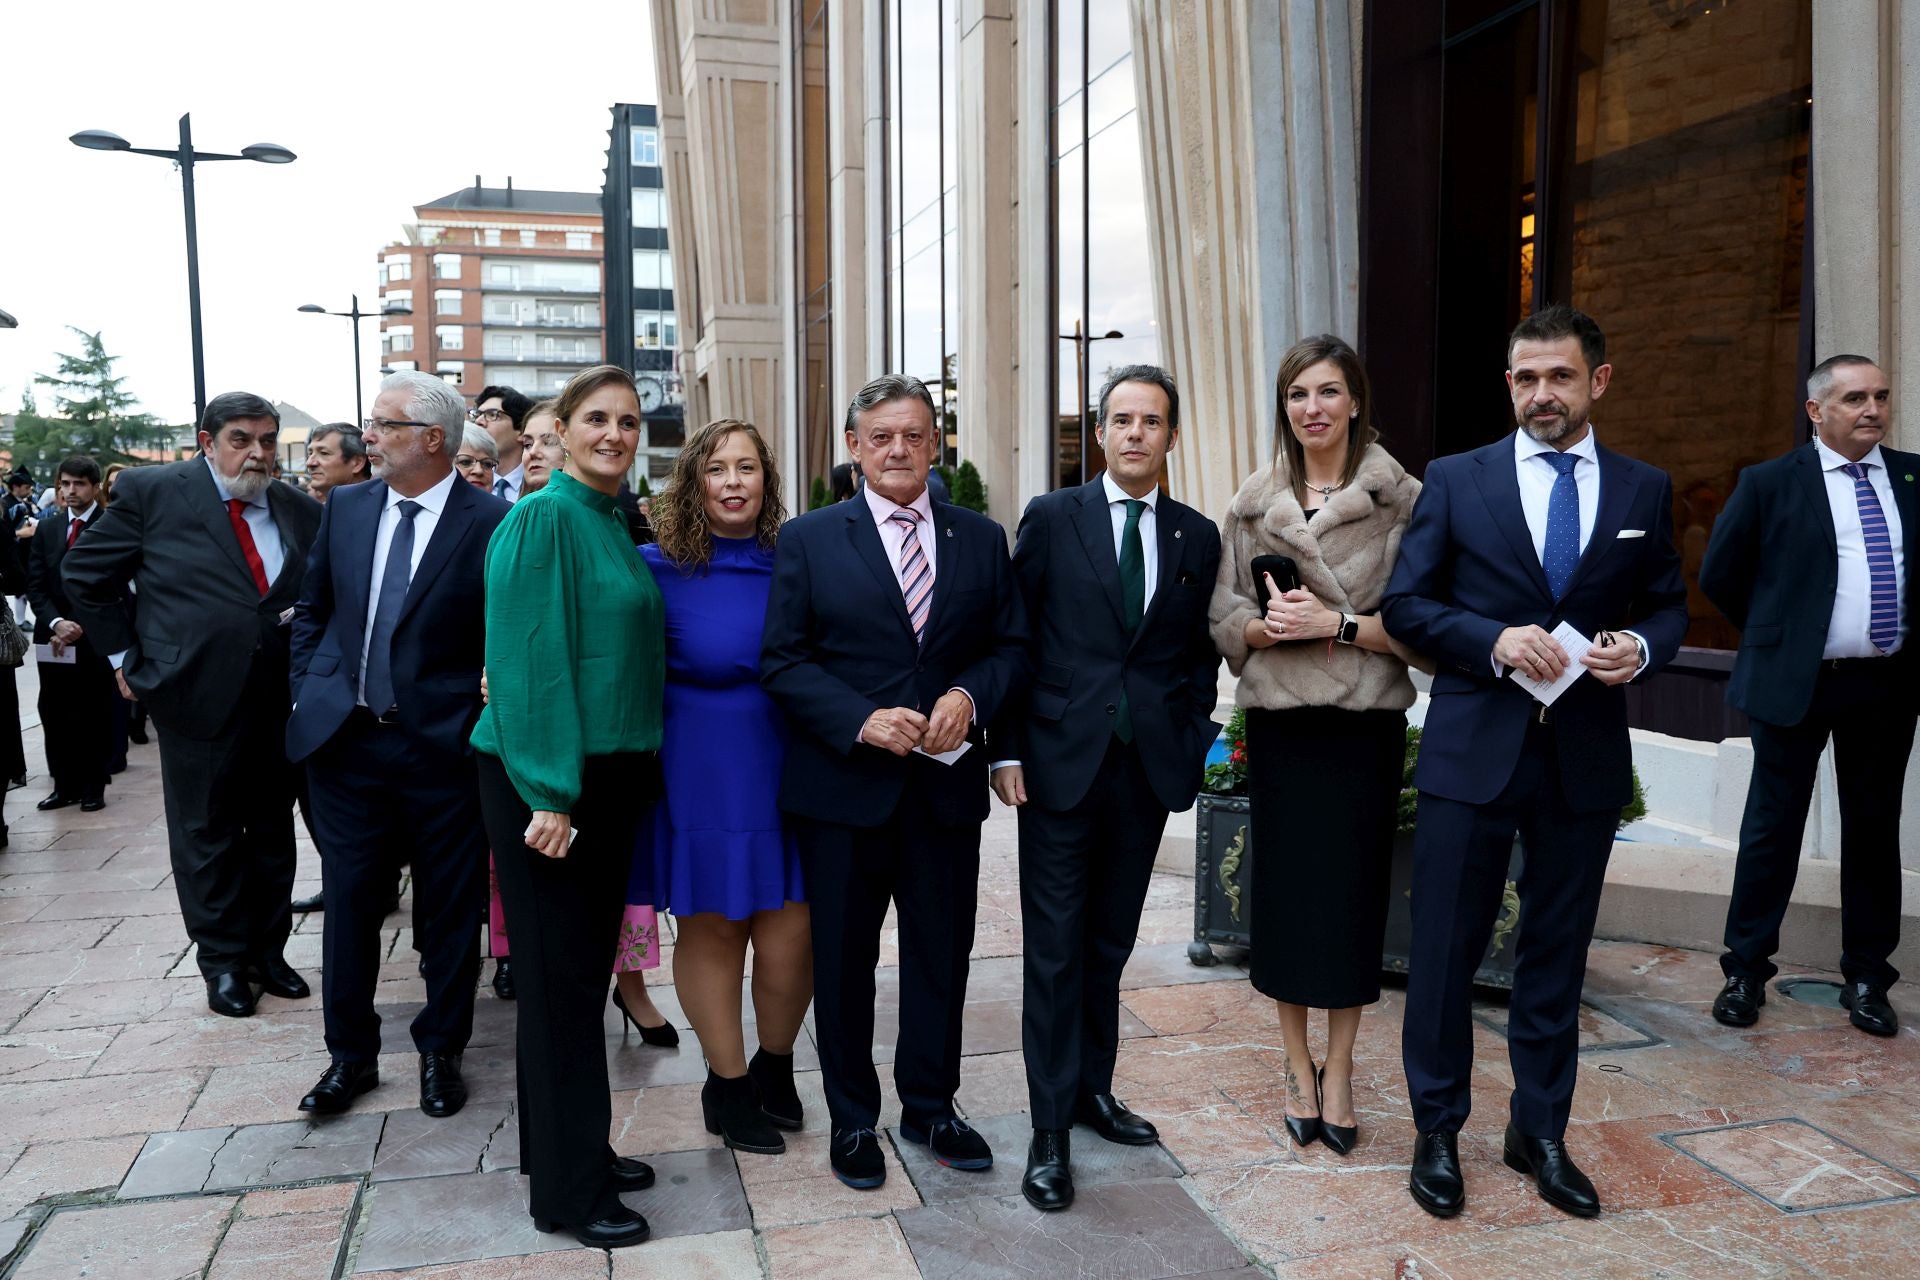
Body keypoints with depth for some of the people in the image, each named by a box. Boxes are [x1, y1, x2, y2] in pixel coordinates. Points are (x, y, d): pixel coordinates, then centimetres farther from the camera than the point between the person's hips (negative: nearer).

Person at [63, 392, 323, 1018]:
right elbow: (84, 572, 4)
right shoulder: (152, 492, -3)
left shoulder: (301, 510, 6)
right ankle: (222, 960, 22)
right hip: (196, 694, -3)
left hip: (281, 699, 3)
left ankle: (267, 949, 27)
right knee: (207, 834, 8)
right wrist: (125, 654, 2)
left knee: (273, 830, 12)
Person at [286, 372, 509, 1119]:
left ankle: (441, 1051, 27)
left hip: (443, 748, -4)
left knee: (448, 911, 9)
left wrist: (479, 709, -9)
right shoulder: (345, 508, 6)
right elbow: (313, 611, 16)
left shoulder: (491, 522, -9)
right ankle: (350, 1054, 28)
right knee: (348, 903, 11)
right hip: (345, 742, 4)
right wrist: (309, 693, 9)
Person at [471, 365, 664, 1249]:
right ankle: (566, 1192, 14)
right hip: (544, 780, -8)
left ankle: (579, 1152, 31)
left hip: (611, 773, 8)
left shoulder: (613, 525, 12)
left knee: (587, 971, 16)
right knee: (560, 978, 1)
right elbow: (526, 658, -18)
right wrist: (548, 793, -21)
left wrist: (633, 769, 12)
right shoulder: (541, 518, -12)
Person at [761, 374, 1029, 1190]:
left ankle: (929, 1107, 33)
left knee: (942, 954, 13)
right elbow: (782, 661, -5)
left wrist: (970, 697, -13)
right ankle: (853, 1121, 29)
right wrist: (862, 719, -18)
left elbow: (1012, 645, 7)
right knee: (843, 960, 10)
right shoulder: (808, 539, 0)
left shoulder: (982, 539, 7)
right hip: (843, 785, -2)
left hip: (947, 784, 2)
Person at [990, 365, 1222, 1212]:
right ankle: (1051, 1130, 9)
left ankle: (1093, 1089, 30)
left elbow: (1200, 654, 12)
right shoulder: (1051, 519, 0)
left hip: (1148, 768, 3)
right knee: (1056, 948, 0)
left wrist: (1191, 742, 2)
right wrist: (1007, 750, -6)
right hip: (1061, 761, -3)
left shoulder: (1197, 538, 9)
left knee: (1110, 943, 14)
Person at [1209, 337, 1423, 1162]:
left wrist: (1338, 623, -17)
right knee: (1282, 887, 6)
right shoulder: (1252, 504, 7)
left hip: (1365, 723, -2)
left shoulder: (1401, 499, -1)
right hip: (1278, 721, 2)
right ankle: (1298, 1068, 24)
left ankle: (1338, 1072, 22)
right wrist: (1265, 626, -13)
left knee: (1353, 890, 4)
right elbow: (1225, 618, 7)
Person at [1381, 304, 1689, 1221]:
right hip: (1472, 748, -2)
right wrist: (1495, 640, -16)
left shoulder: (1644, 491, 8)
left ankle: (1540, 1134, 29)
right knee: (1445, 948, 3)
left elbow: (1669, 605, 14)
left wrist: (1642, 648, -9)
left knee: (1557, 954, 13)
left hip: (1586, 756, 2)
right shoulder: (1455, 481, 1)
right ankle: (1437, 1133, 21)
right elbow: (1405, 604, -1)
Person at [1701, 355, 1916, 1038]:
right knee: (1773, 828, 4)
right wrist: (1776, 634, 5)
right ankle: (1746, 970, 15)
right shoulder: (1770, 483, -4)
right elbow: (1720, 573, 2)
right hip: (1797, 683, -3)